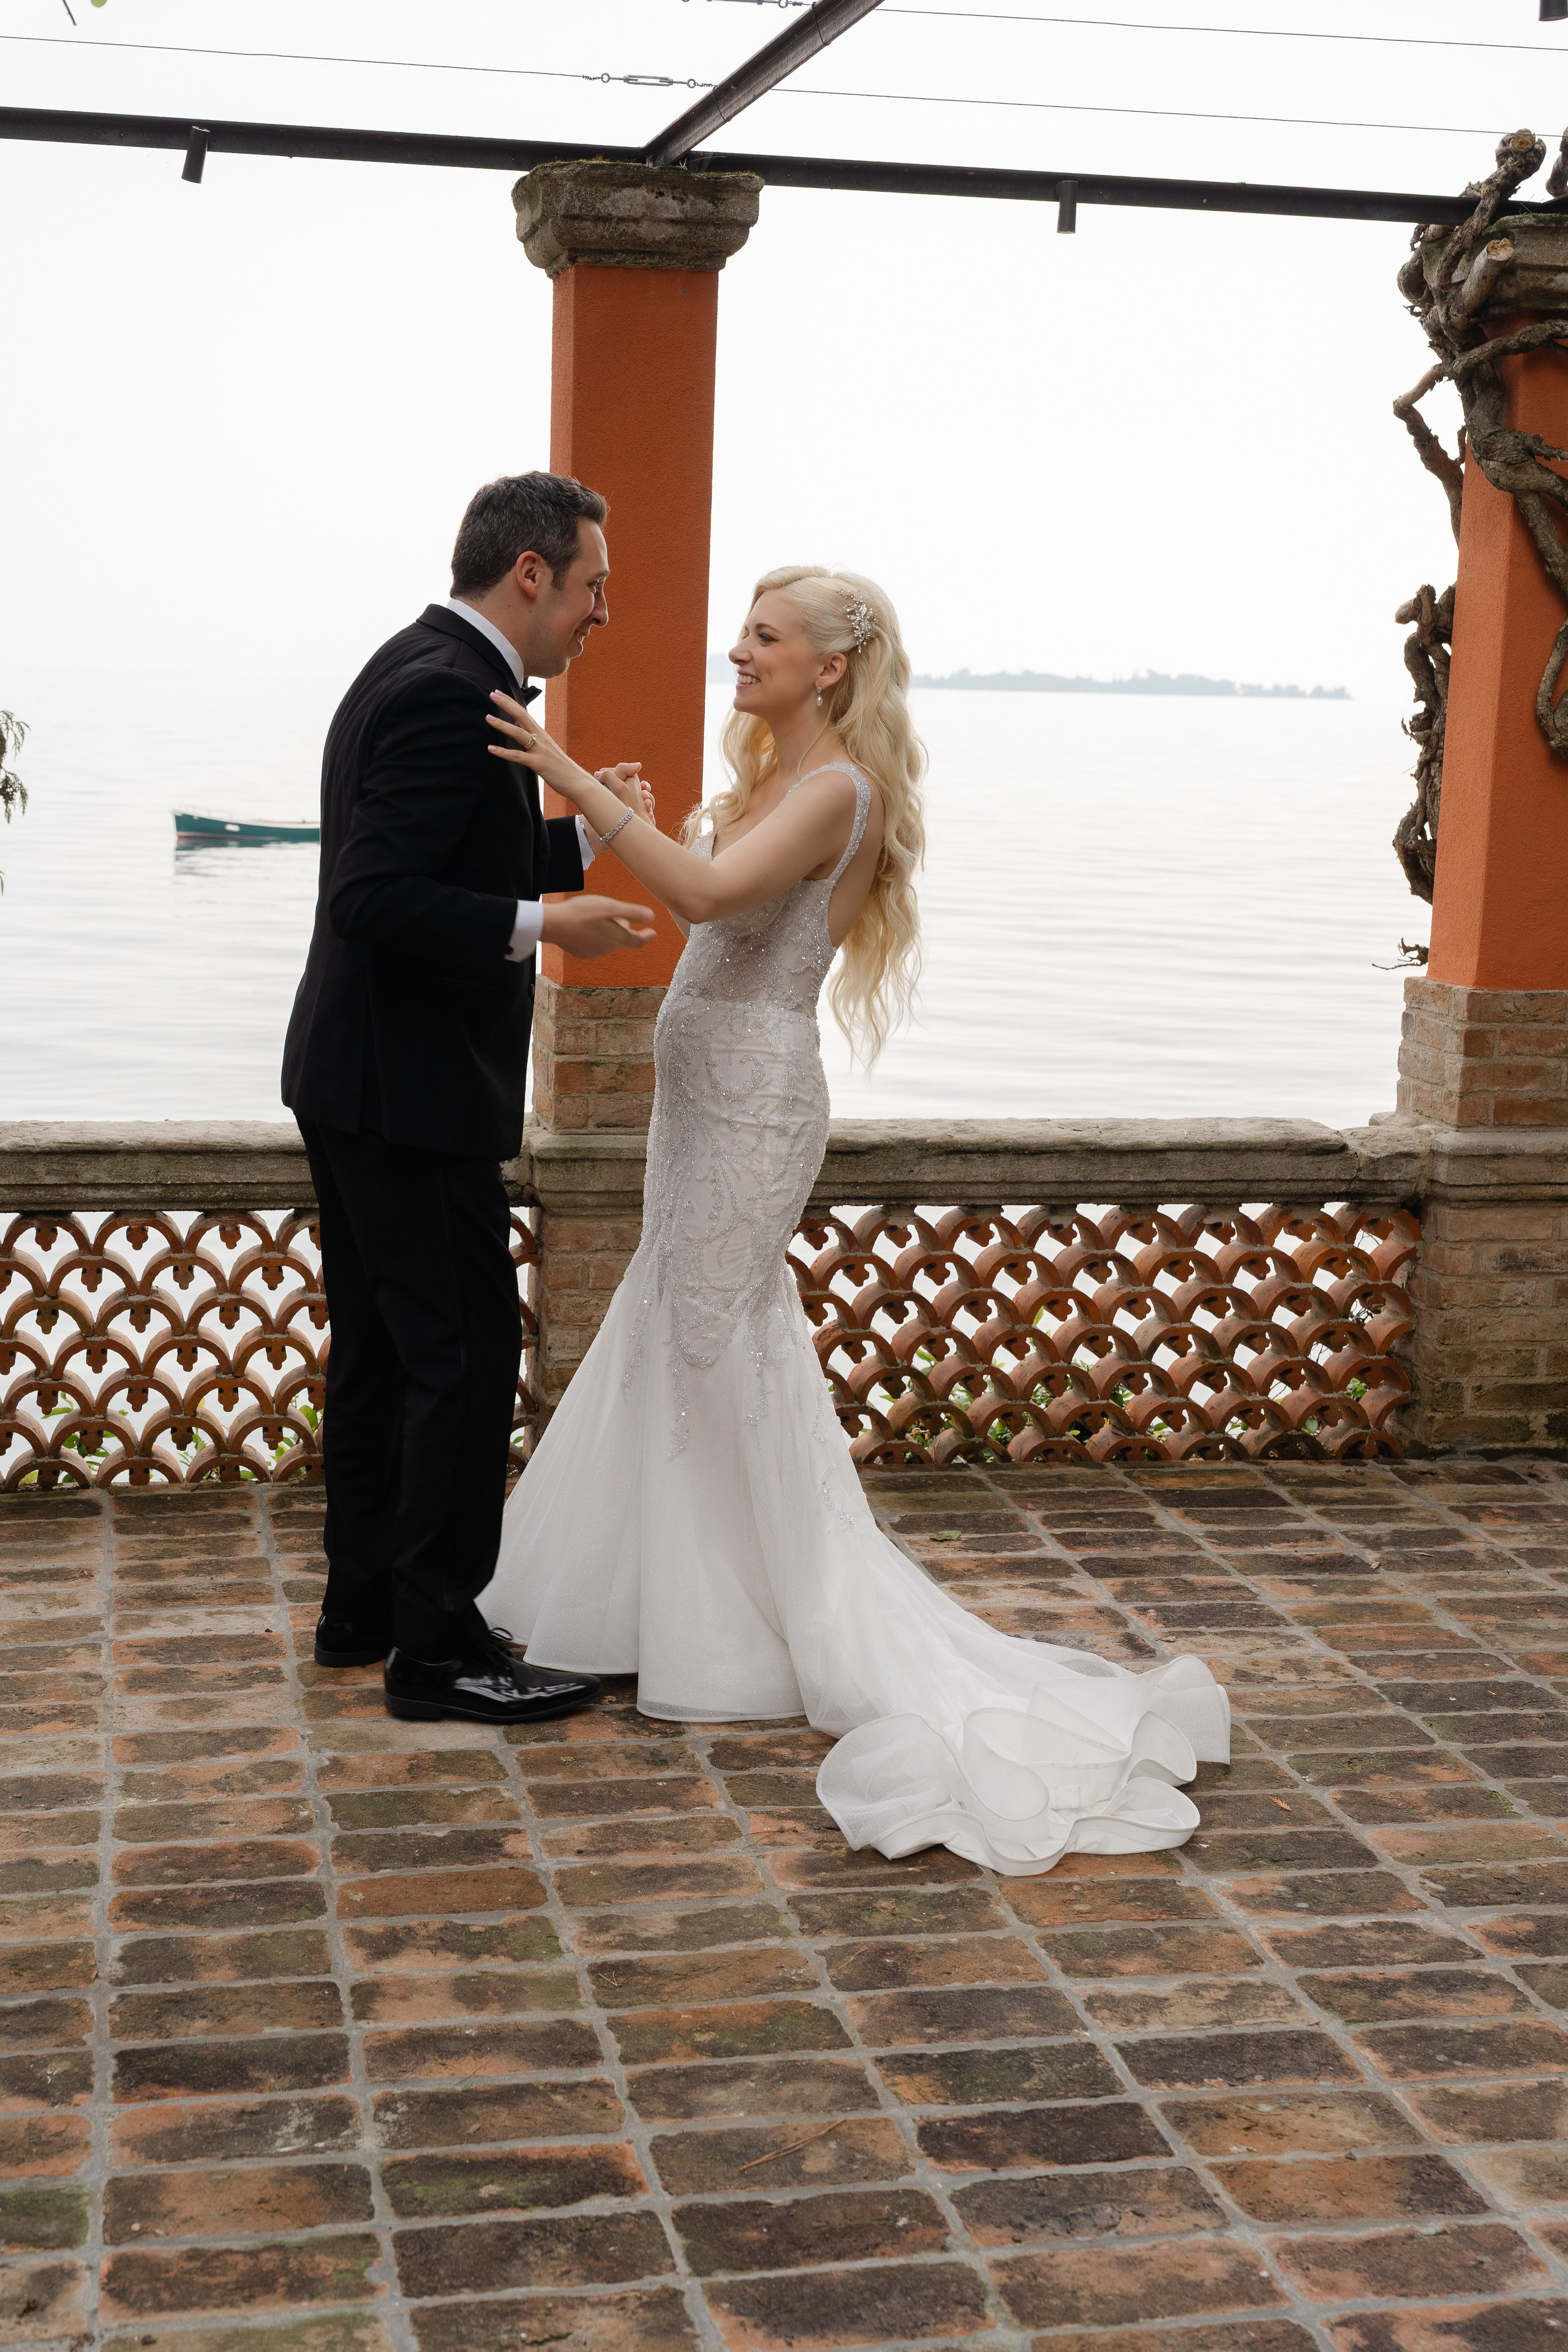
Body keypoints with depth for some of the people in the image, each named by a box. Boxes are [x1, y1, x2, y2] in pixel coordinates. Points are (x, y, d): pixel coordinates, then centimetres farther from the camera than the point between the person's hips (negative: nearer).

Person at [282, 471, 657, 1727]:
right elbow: (378, 901, -25)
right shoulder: (450, 692, -20)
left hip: (358, 1081, 11)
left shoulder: (418, 670, 13)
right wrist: (543, 926, -24)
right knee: (469, 1354, -3)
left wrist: (581, 835, 12)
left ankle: (366, 1606, 28)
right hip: (413, 1091, -11)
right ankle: (439, 1646, 6)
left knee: (381, 1347, 17)